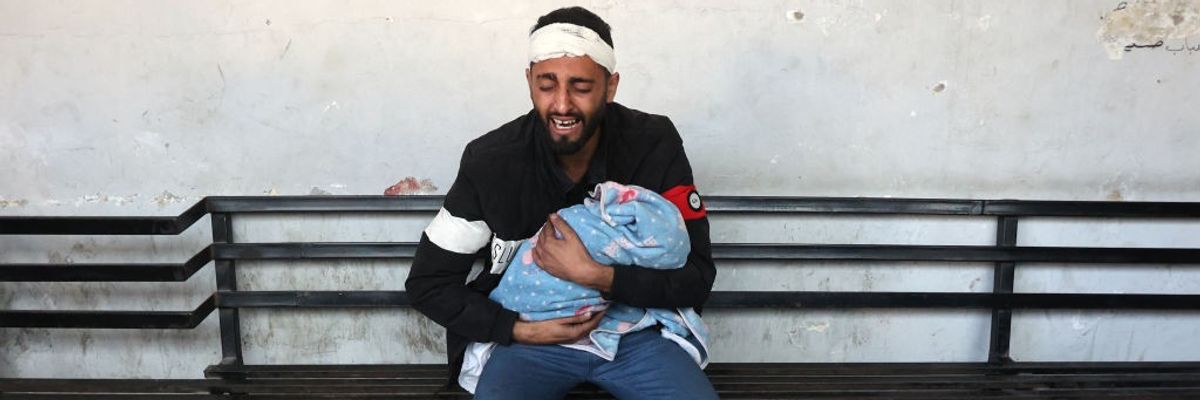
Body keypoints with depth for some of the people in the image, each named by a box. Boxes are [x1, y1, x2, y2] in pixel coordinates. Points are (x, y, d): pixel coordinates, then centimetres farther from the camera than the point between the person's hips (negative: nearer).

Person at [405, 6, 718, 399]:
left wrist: (595, 275, -25)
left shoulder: (655, 145, -13)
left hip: (634, 328, 1)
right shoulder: (490, 161, -14)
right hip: (530, 334, 0)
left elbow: (696, 277, -12)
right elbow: (427, 283, -4)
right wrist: (521, 330, -15)